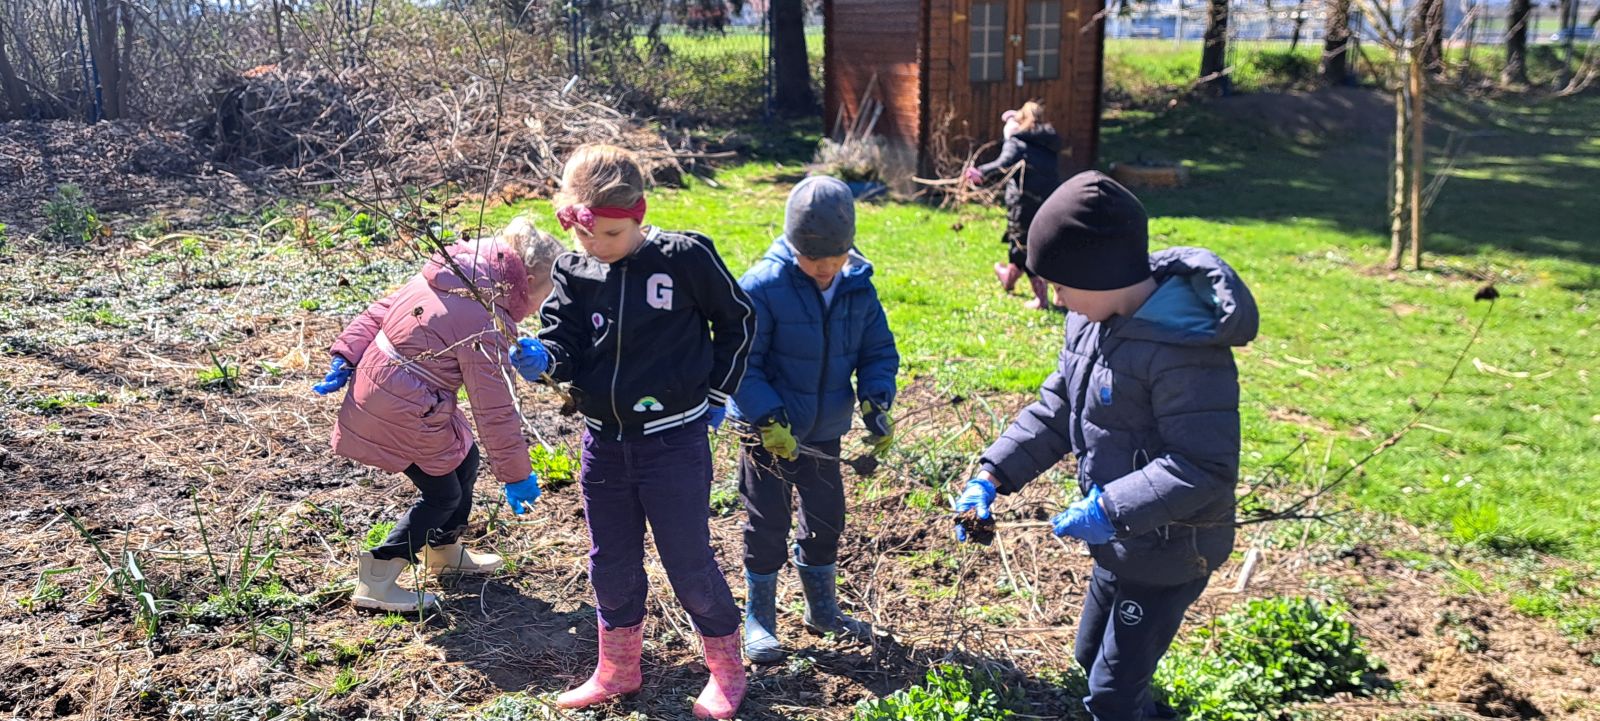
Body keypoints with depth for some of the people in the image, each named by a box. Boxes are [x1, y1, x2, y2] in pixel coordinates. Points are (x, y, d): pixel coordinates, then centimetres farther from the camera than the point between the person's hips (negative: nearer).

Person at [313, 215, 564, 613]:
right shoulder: (487, 322, -23)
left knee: (464, 461, 21)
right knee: (443, 493, 8)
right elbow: (495, 410, -19)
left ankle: (446, 551, 41)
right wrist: (517, 475, -10)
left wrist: (347, 357, 11)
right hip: (403, 412, -9)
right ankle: (376, 582, 12)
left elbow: (381, 309, 8)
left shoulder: (447, 274, 2)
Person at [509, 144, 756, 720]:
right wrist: (541, 358, -25)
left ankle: (726, 670, 27)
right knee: (611, 566, 16)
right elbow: (566, 351, -2)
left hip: (675, 442, -4)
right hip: (604, 443, 5)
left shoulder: (685, 257, -13)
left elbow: (738, 321, 0)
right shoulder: (573, 273, -1)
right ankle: (617, 670, 37)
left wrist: (717, 393, 2)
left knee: (689, 564, 5)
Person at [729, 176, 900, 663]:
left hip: (825, 430, 5)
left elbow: (878, 350, 3)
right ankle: (758, 619, 24)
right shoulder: (763, 286, -21)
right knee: (767, 525, 5)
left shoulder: (858, 286, -6)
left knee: (826, 517, 18)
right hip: (769, 430, -5)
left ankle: (822, 608, 39)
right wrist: (769, 420, -26)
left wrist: (875, 402, -13)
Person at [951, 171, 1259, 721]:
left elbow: (1204, 467, -30)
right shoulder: (1092, 319, -3)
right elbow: (1056, 409, 4)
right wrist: (992, 476, -4)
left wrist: (1110, 509, -34)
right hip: (1121, 539, 9)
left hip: (1167, 551, -9)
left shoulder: (1185, 350, -31)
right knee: (1092, 656, 26)